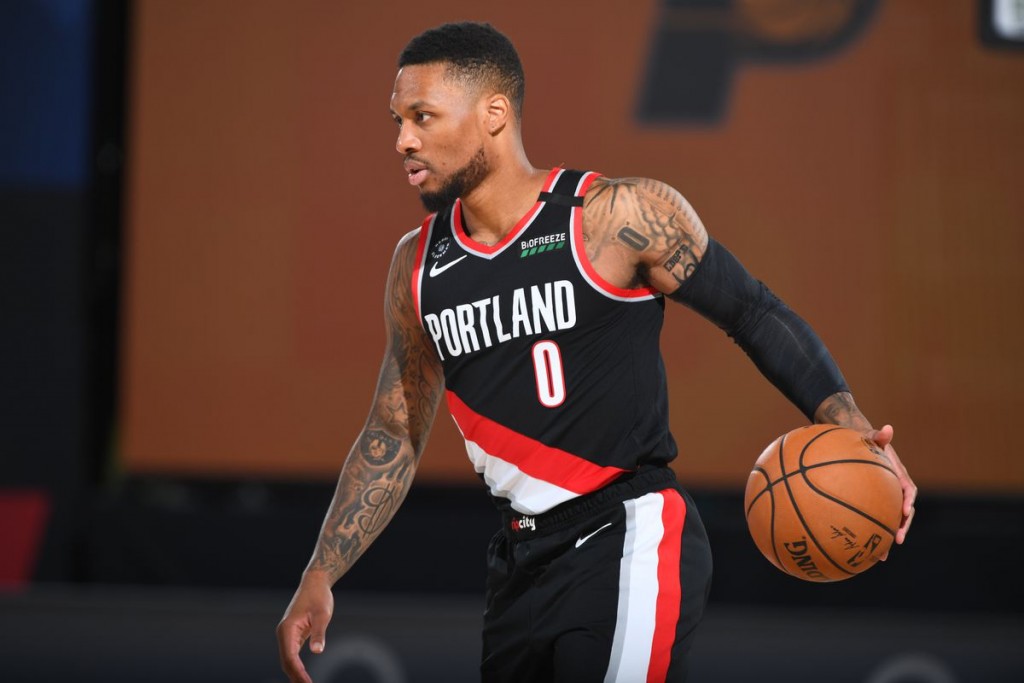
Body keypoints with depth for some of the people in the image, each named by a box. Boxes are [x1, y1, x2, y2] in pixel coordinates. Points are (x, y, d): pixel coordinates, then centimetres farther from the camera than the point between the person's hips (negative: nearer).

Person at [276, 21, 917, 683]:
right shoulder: (419, 262, 8)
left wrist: (850, 428, -15)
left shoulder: (619, 218, -9)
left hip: (629, 537, -7)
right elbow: (393, 436, 17)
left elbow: (755, 315, -1)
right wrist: (320, 578, 11)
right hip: (524, 557, 7)